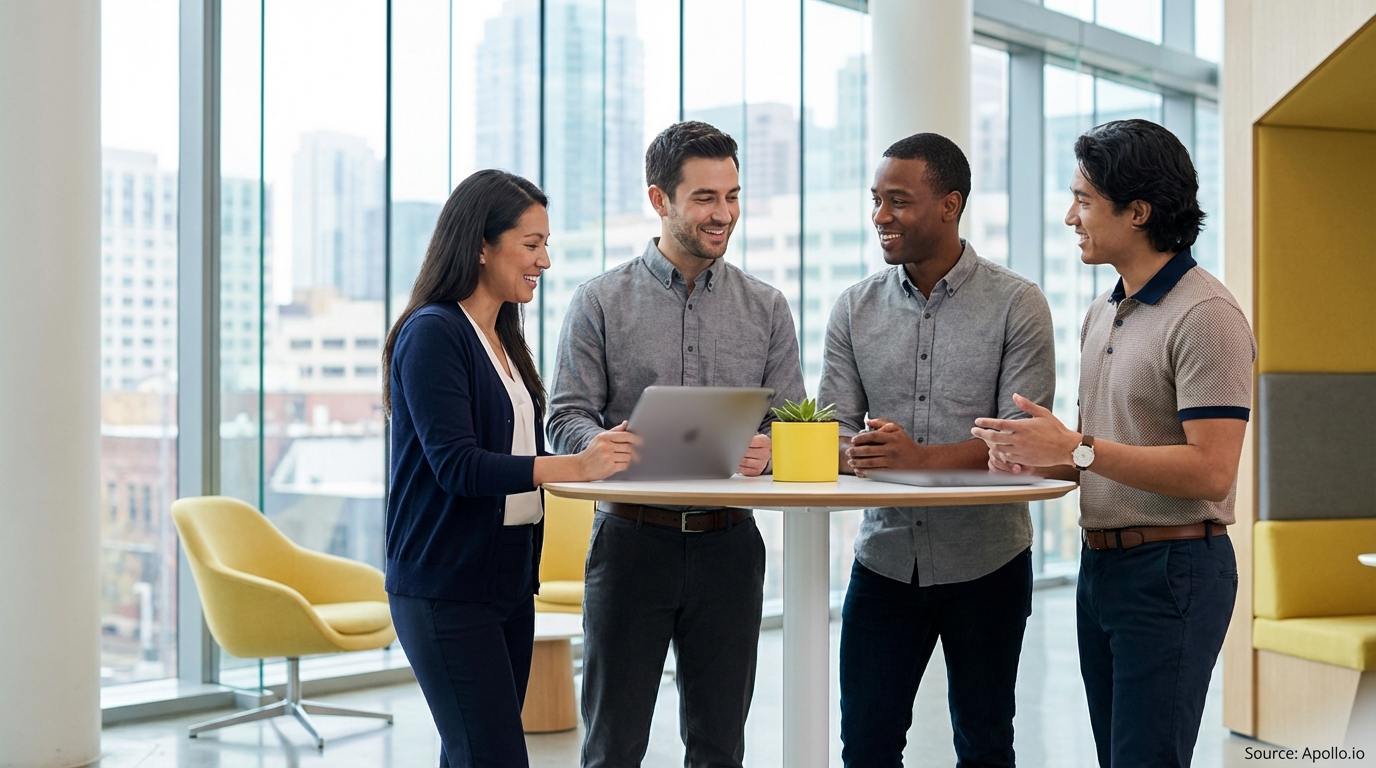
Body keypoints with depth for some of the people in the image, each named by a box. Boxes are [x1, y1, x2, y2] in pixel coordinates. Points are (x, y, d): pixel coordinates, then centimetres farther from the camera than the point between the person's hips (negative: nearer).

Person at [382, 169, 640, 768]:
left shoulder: (502, 338, 14)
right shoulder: (432, 333, -12)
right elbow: (456, 465, -21)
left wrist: (604, 454, 3)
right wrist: (575, 466, -31)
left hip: (508, 578, 8)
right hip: (446, 588, -8)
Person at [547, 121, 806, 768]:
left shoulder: (765, 308, 9)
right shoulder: (601, 302, 2)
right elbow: (567, 418, -2)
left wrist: (765, 450, -16)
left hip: (728, 543, 2)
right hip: (632, 538, -2)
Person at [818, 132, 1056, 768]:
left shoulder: (1017, 305, -6)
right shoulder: (855, 309, 6)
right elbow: (832, 427, 3)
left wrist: (919, 457, -26)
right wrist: (853, 453, -21)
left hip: (985, 560, -3)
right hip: (886, 555, 3)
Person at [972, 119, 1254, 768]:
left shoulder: (1206, 316, -14)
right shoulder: (1101, 314, 14)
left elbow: (1210, 471, -22)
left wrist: (1076, 448, -21)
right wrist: (1038, 459, 1)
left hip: (1170, 571, -9)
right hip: (1100, 562, 9)